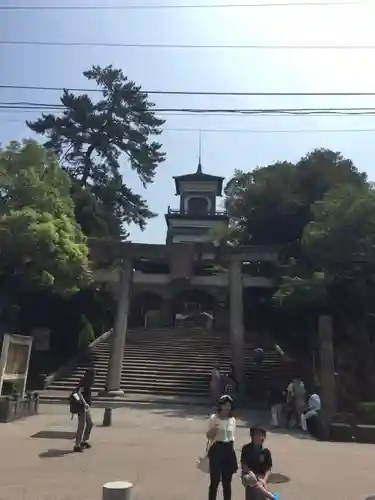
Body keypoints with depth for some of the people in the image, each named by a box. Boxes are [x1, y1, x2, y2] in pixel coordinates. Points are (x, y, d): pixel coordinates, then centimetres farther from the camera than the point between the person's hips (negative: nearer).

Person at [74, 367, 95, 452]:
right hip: (82, 406, -10)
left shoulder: (88, 383, 10)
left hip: (87, 407, 10)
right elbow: (79, 393, -30)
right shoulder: (83, 383, -17)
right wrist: (84, 403, -37)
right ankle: (77, 445, 6)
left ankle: (84, 441, 30)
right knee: (81, 426, -3)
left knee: (90, 423, 17)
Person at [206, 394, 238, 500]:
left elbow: (232, 437, 12)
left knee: (227, 481, 13)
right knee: (215, 480, 1)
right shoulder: (214, 418, -10)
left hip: (229, 450, 4)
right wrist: (213, 430, -27)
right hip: (216, 450, -4)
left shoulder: (232, 420, 3)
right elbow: (209, 436, -6)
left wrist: (231, 451, 13)